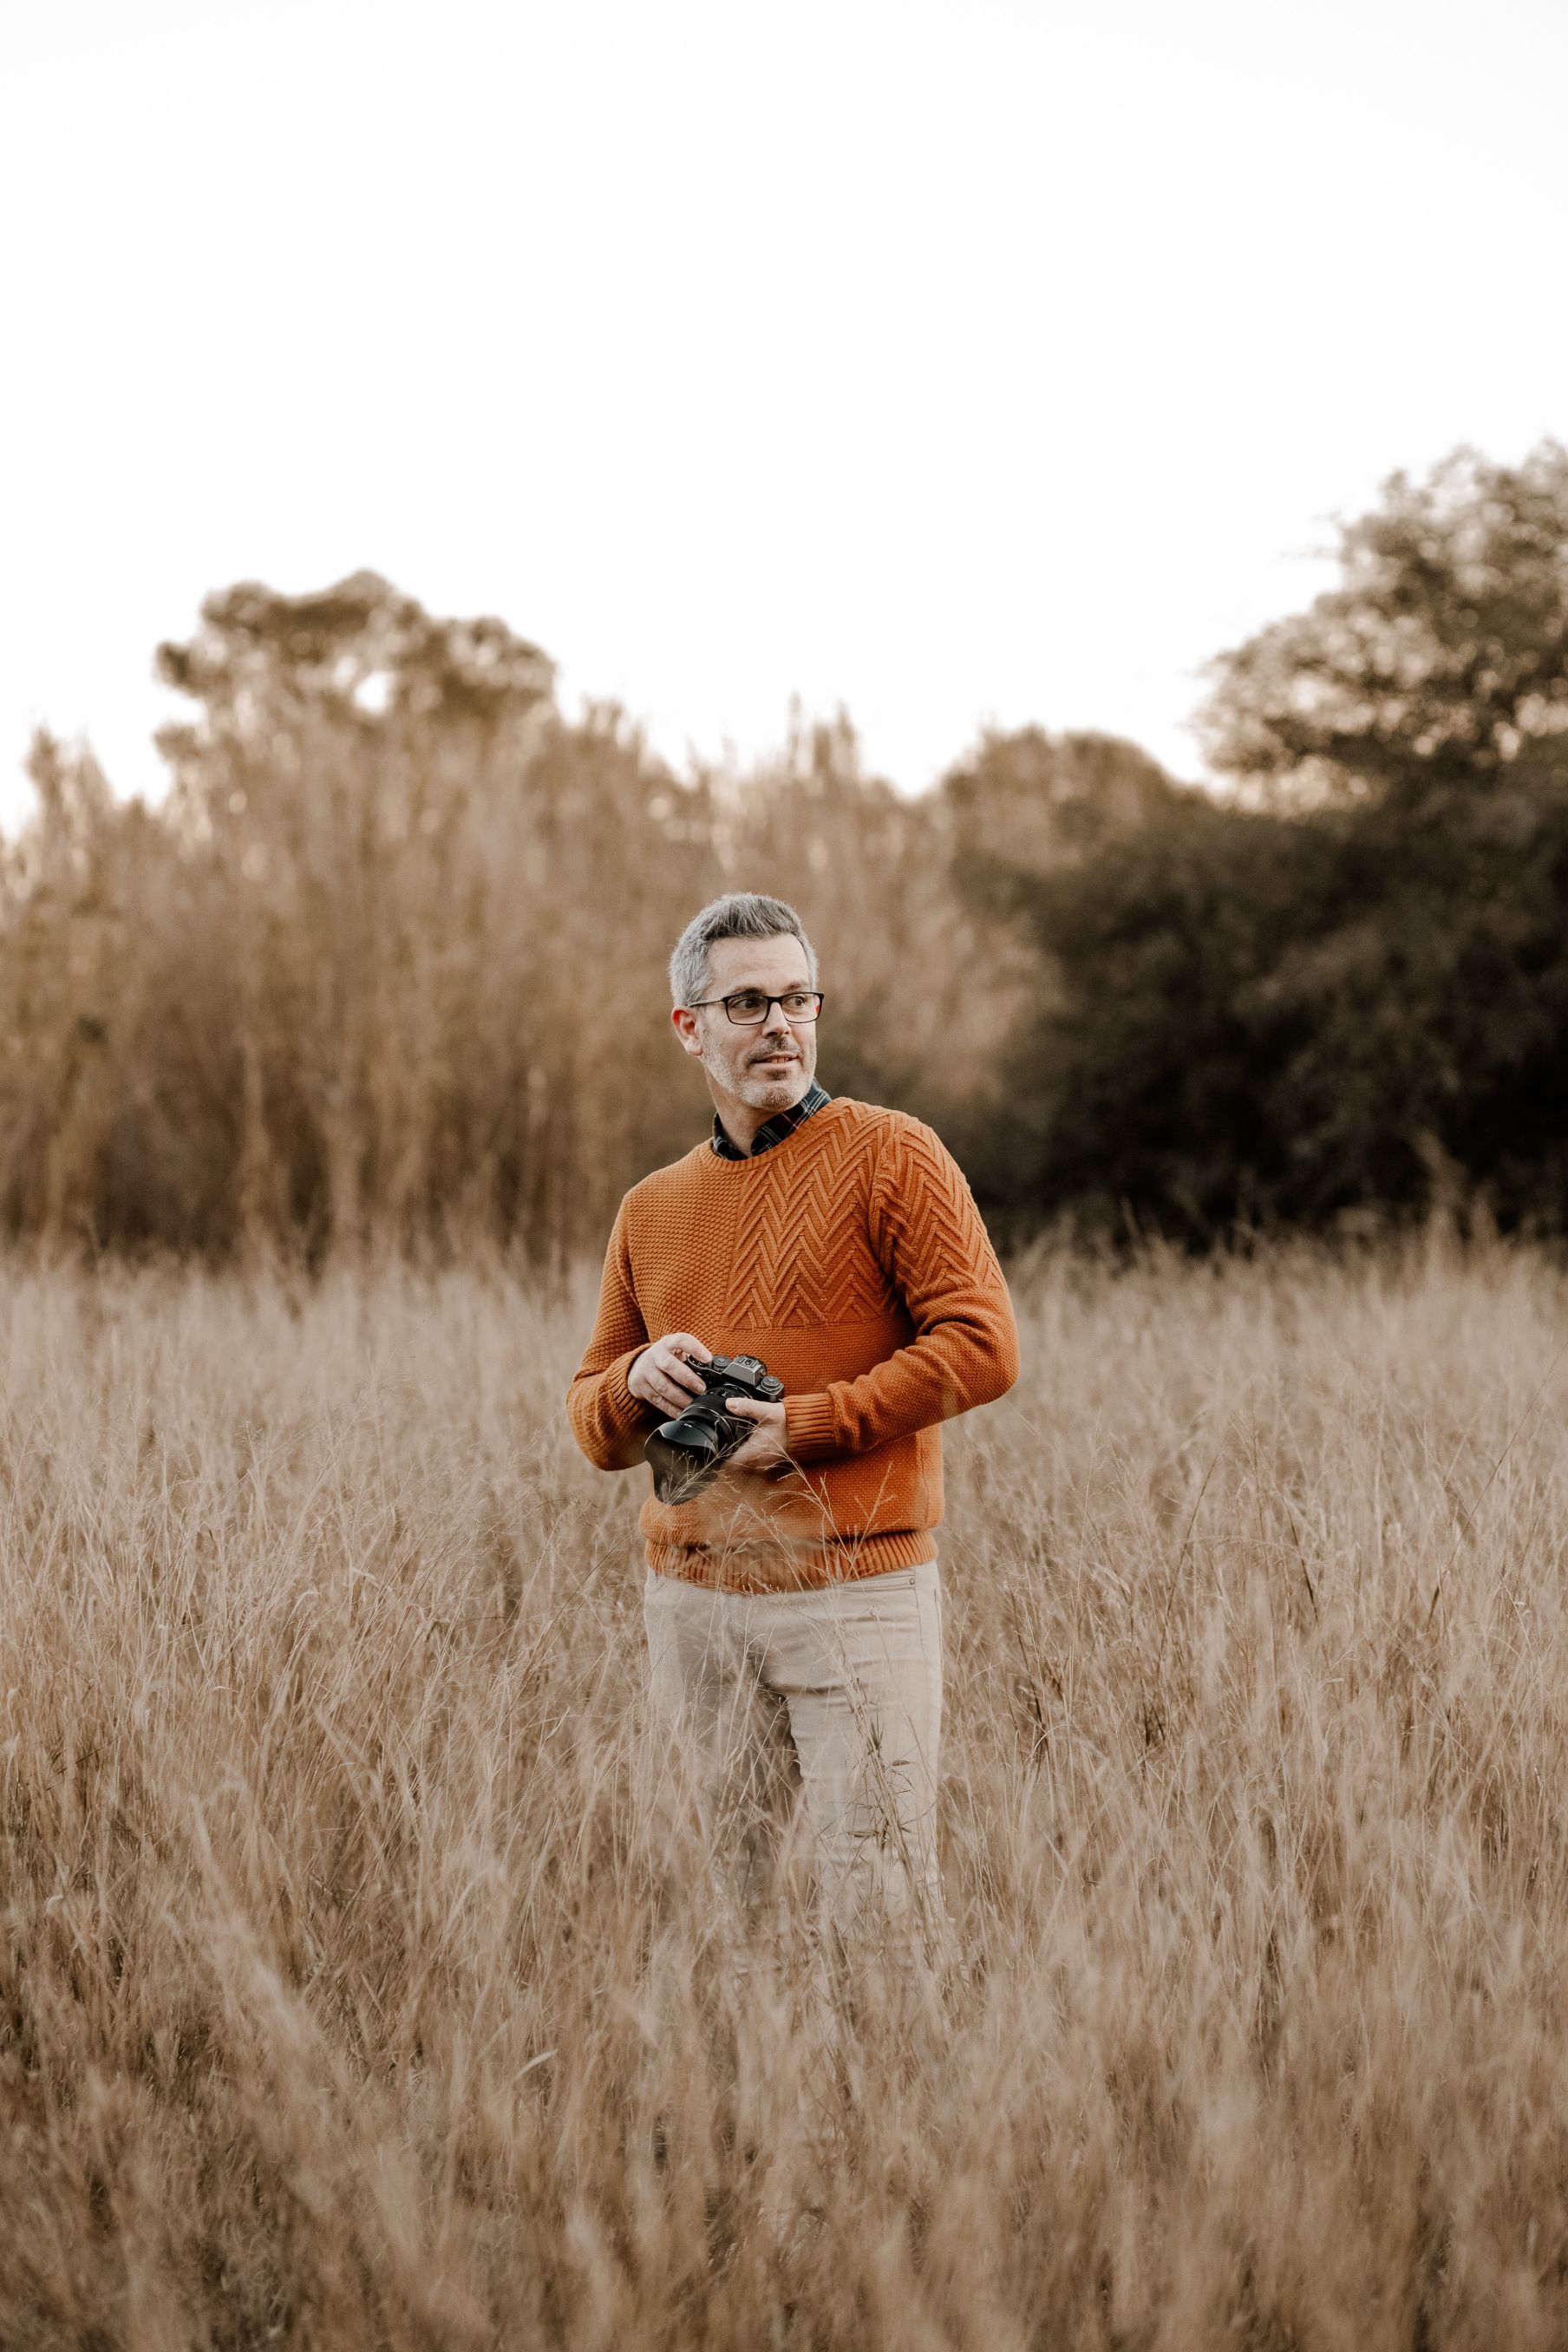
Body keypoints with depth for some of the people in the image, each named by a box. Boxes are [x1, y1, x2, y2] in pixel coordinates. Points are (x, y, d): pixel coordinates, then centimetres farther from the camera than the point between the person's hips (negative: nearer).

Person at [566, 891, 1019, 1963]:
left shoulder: (889, 1154, -1)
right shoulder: (654, 1208, 15)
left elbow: (983, 1343, -10)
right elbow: (592, 1420, 19)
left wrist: (807, 1426, -14)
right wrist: (636, 1385, -5)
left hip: (858, 1592, -5)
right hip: (692, 1600, 5)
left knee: (881, 1911, -6)